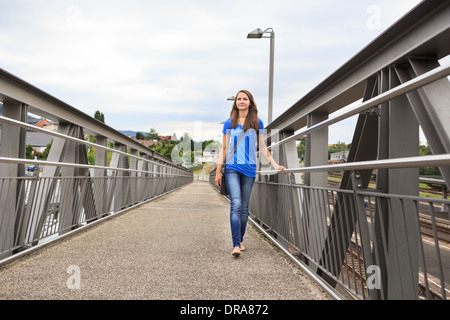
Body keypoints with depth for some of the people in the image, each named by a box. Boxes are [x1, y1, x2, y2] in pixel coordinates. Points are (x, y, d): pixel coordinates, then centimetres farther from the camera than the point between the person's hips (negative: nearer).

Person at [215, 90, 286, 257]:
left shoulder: (257, 123, 8)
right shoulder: (229, 123, 7)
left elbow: (262, 147, 10)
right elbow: (224, 148, 9)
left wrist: (275, 165, 2)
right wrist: (218, 171, 5)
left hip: (249, 169, 1)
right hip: (232, 168, -1)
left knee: (244, 208, 7)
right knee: (235, 206, -13)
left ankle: (240, 240, 22)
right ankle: (236, 245, -15)